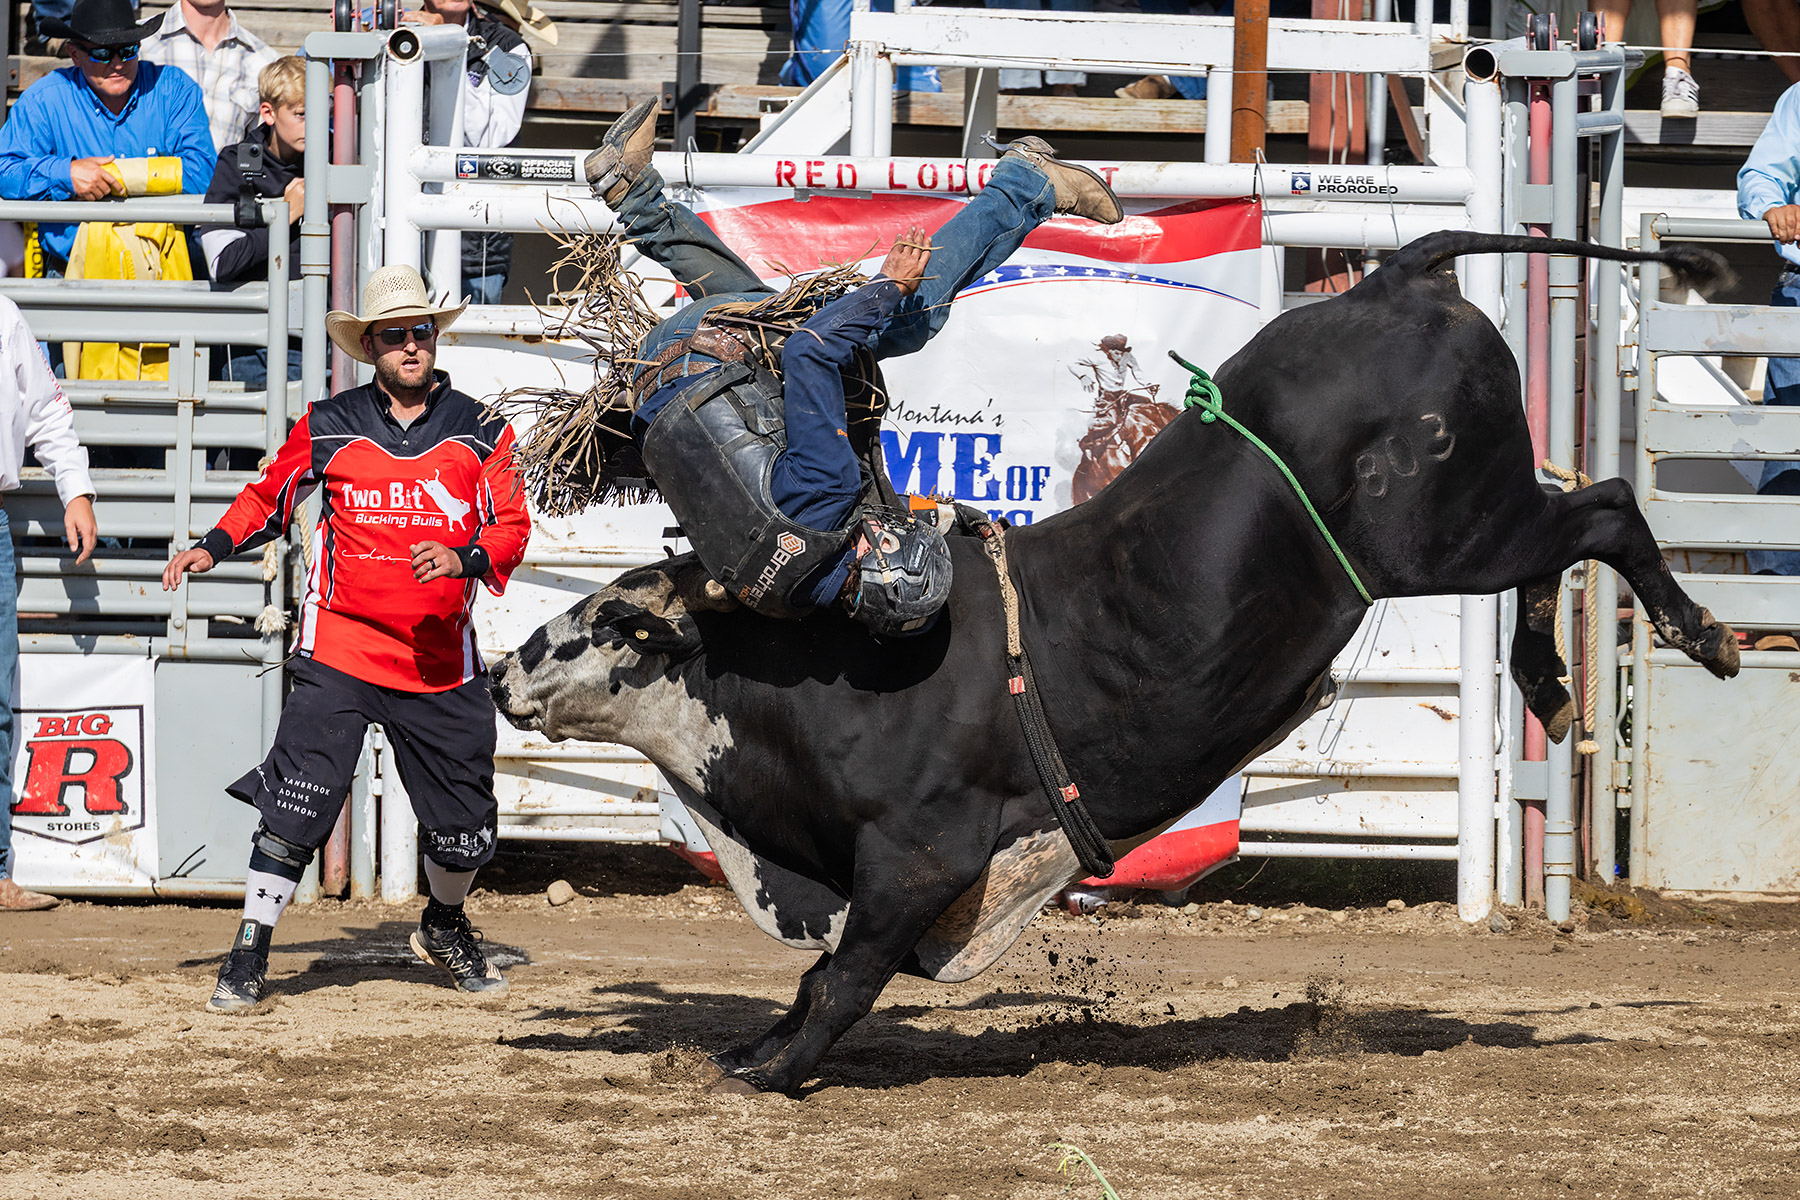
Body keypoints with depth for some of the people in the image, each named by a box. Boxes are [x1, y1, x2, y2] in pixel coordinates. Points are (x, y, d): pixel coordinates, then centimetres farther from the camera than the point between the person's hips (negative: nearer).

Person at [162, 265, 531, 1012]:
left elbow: (511, 528, 3)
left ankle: (444, 928, 38)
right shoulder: (328, 428, 4)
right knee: (296, 799, -16)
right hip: (342, 647, -2)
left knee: (465, 825, 7)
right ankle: (249, 959, -7)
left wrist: (464, 559, -17)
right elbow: (269, 497, 15)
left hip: (442, 659, 2)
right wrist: (213, 548, -1)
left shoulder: (479, 432, 6)